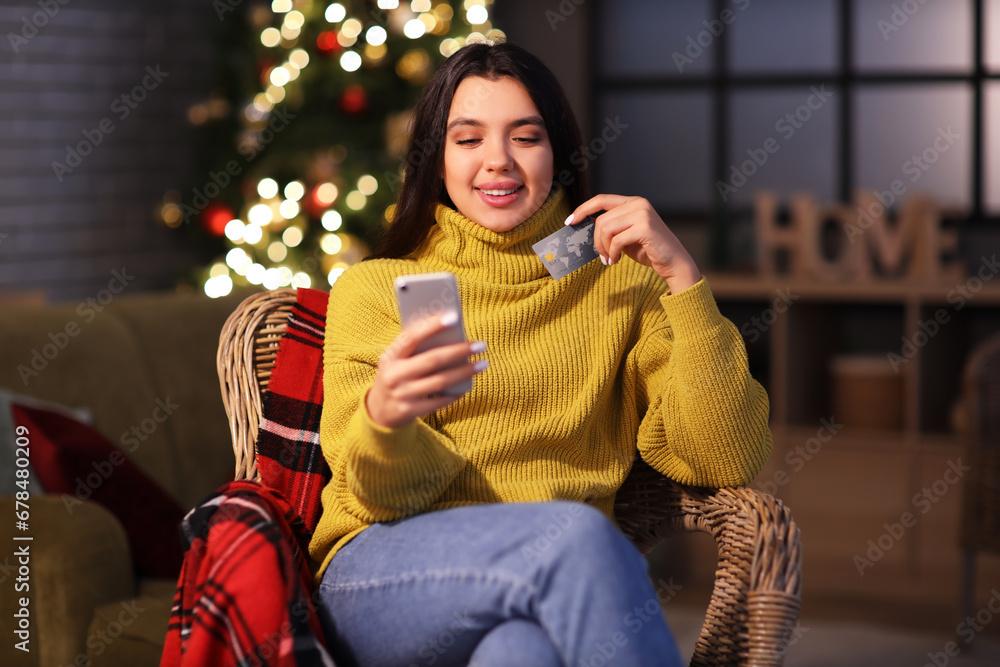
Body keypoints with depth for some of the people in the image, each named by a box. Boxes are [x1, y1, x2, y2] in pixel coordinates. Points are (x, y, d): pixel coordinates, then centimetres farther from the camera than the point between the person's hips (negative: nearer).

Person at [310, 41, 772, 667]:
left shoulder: (620, 285, 18)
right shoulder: (372, 289, 15)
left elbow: (728, 461, 4)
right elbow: (384, 495, 2)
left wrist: (683, 279, -2)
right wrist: (383, 419, -22)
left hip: (555, 579, 0)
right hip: (388, 577, 1)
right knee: (578, 537, -33)